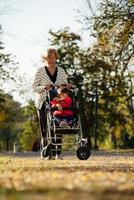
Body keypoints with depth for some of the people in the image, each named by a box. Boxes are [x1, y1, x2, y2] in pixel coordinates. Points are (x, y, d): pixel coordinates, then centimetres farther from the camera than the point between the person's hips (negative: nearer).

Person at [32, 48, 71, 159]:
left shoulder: (61, 71, 10)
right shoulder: (40, 71, 1)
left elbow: (66, 85, 13)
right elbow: (34, 88, -3)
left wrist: (66, 86, -11)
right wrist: (44, 87, -21)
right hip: (43, 103, -2)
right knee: (45, 128, -5)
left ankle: (57, 152, 1)